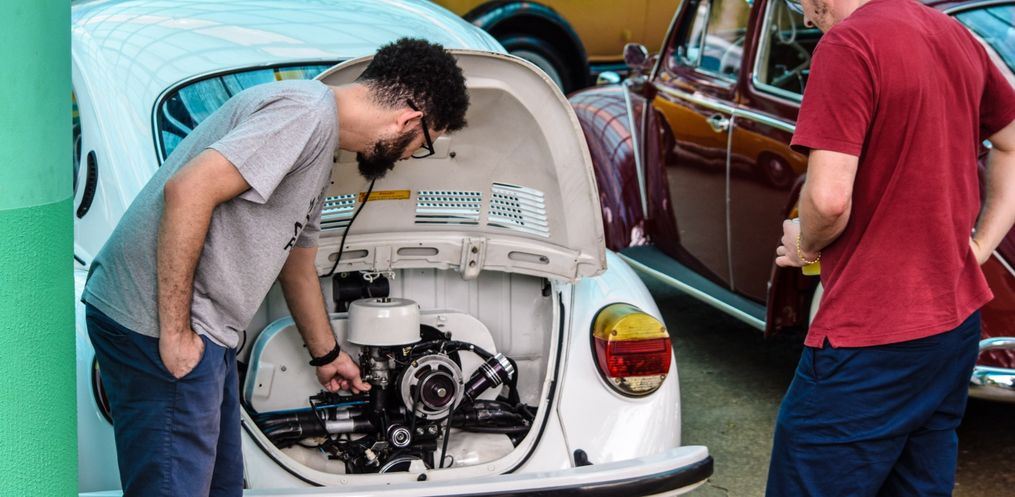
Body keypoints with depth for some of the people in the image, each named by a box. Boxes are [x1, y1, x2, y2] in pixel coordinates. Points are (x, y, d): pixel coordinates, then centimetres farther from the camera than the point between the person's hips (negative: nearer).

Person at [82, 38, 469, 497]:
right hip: (156, 323, -11)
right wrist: (175, 333, -23)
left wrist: (327, 355, 45)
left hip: (201, 331, 11)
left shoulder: (321, 155, 19)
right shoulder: (307, 111, -16)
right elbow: (188, 191, -26)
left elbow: (298, 268, 33)